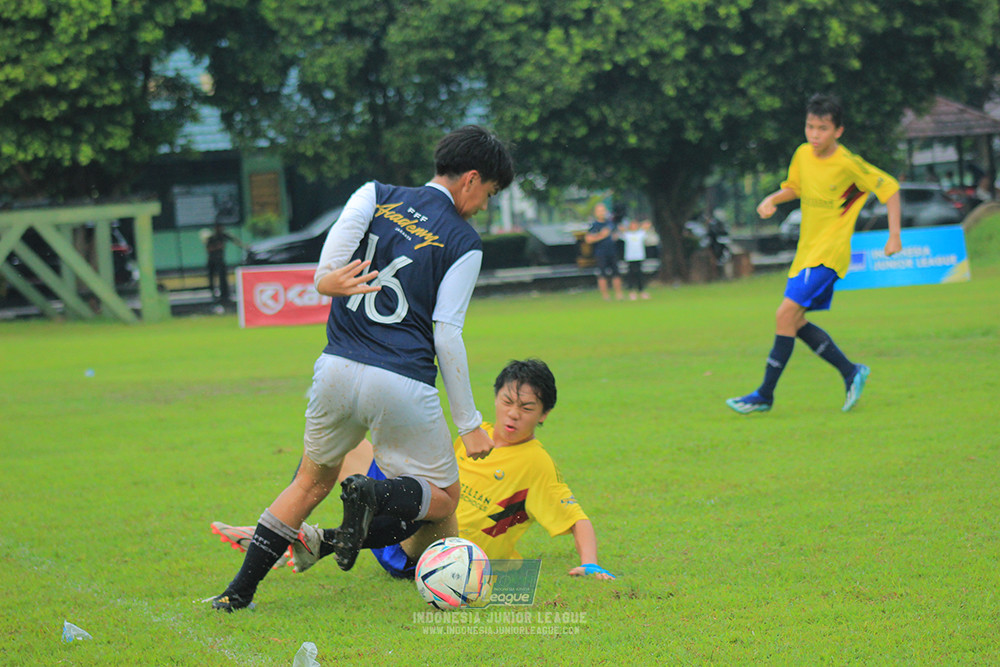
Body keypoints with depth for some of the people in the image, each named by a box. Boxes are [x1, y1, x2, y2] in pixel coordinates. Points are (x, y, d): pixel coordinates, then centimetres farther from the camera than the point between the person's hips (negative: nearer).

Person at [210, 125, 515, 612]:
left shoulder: (375, 196, 9)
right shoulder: (463, 243, -2)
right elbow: (447, 336, -5)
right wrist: (469, 424, -1)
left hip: (337, 369, 4)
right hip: (403, 386, -4)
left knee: (313, 482, 25)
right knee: (444, 498, 12)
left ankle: (239, 591, 17)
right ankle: (377, 498, -20)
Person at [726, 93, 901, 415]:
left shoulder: (848, 164, -15)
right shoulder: (803, 155, 3)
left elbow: (889, 188, -6)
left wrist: (894, 236, -9)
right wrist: (772, 200, 0)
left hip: (828, 254, -8)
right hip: (806, 250, 8)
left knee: (786, 314, -16)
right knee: (796, 322, 6)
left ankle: (765, 394, -11)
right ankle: (851, 373, 19)